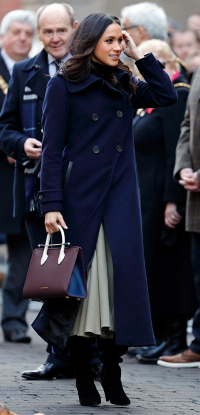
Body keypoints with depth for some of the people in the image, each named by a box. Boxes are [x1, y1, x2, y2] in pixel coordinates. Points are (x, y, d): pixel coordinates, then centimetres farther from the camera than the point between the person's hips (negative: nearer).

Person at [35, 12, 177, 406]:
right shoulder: (64, 85, -2)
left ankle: (112, 371, 1)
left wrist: (139, 55, 3)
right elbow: (52, 149, -5)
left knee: (121, 276, -6)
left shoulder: (125, 86, 13)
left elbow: (167, 95, 2)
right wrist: (51, 204, -13)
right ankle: (83, 377, 8)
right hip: (81, 196, -4)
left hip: (121, 196, 4)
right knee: (81, 276, 0)